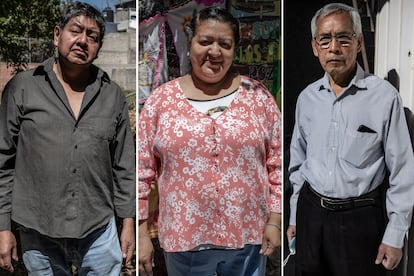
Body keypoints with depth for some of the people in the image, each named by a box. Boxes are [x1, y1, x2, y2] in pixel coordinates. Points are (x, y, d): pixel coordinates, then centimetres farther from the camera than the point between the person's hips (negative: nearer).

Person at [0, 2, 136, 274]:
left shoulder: (114, 95, 3)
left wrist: (128, 222, 6)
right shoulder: (22, 88, -2)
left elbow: (124, 165, 6)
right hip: (38, 233, -1)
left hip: (99, 233, 1)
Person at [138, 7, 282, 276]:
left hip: (249, 234, 1)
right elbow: (141, 171, -2)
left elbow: (278, 163, 1)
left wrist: (274, 221, -3)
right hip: (184, 238, 0)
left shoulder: (258, 96, -2)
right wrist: (142, 233, -3)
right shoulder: (161, 100, -3)